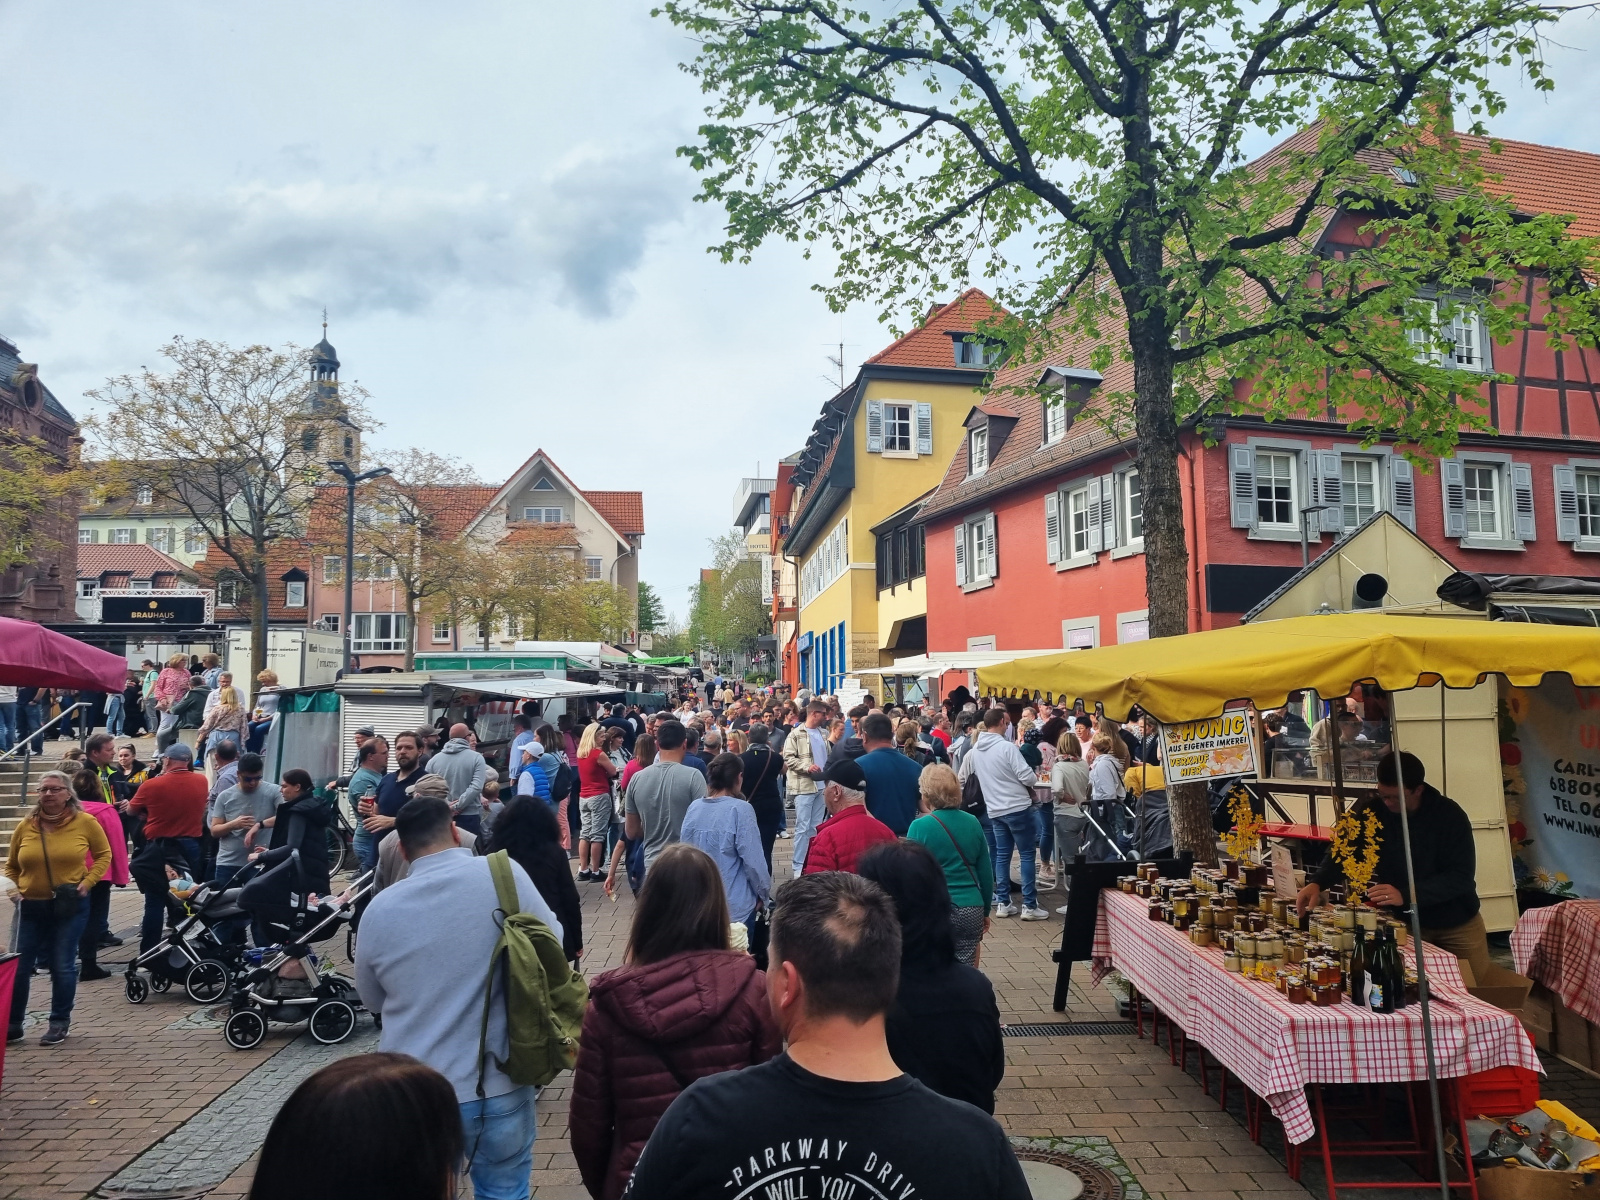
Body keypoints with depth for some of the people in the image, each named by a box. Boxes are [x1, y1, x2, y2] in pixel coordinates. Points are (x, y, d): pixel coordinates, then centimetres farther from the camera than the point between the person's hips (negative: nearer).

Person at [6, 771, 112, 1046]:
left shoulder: (85, 822, -7)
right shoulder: (25, 826, -1)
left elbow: (104, 855, 3)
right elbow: (11, 866, 12)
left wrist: (88, 882, -9)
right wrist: (14, 890, -3)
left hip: (70, 905, -2)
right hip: (31, 906, 3)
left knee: (63, 966, 3)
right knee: (18, 965, 6)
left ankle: (59, 1023, 17)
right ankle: (12, 1025, 22)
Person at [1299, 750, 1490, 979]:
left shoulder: (1450, 815, -18)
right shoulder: (1369, 812, -13)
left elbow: (1461, 876, -23)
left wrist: (1406, 895, -35)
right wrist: (1316, 883, -35)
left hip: (1457, 924, 0)